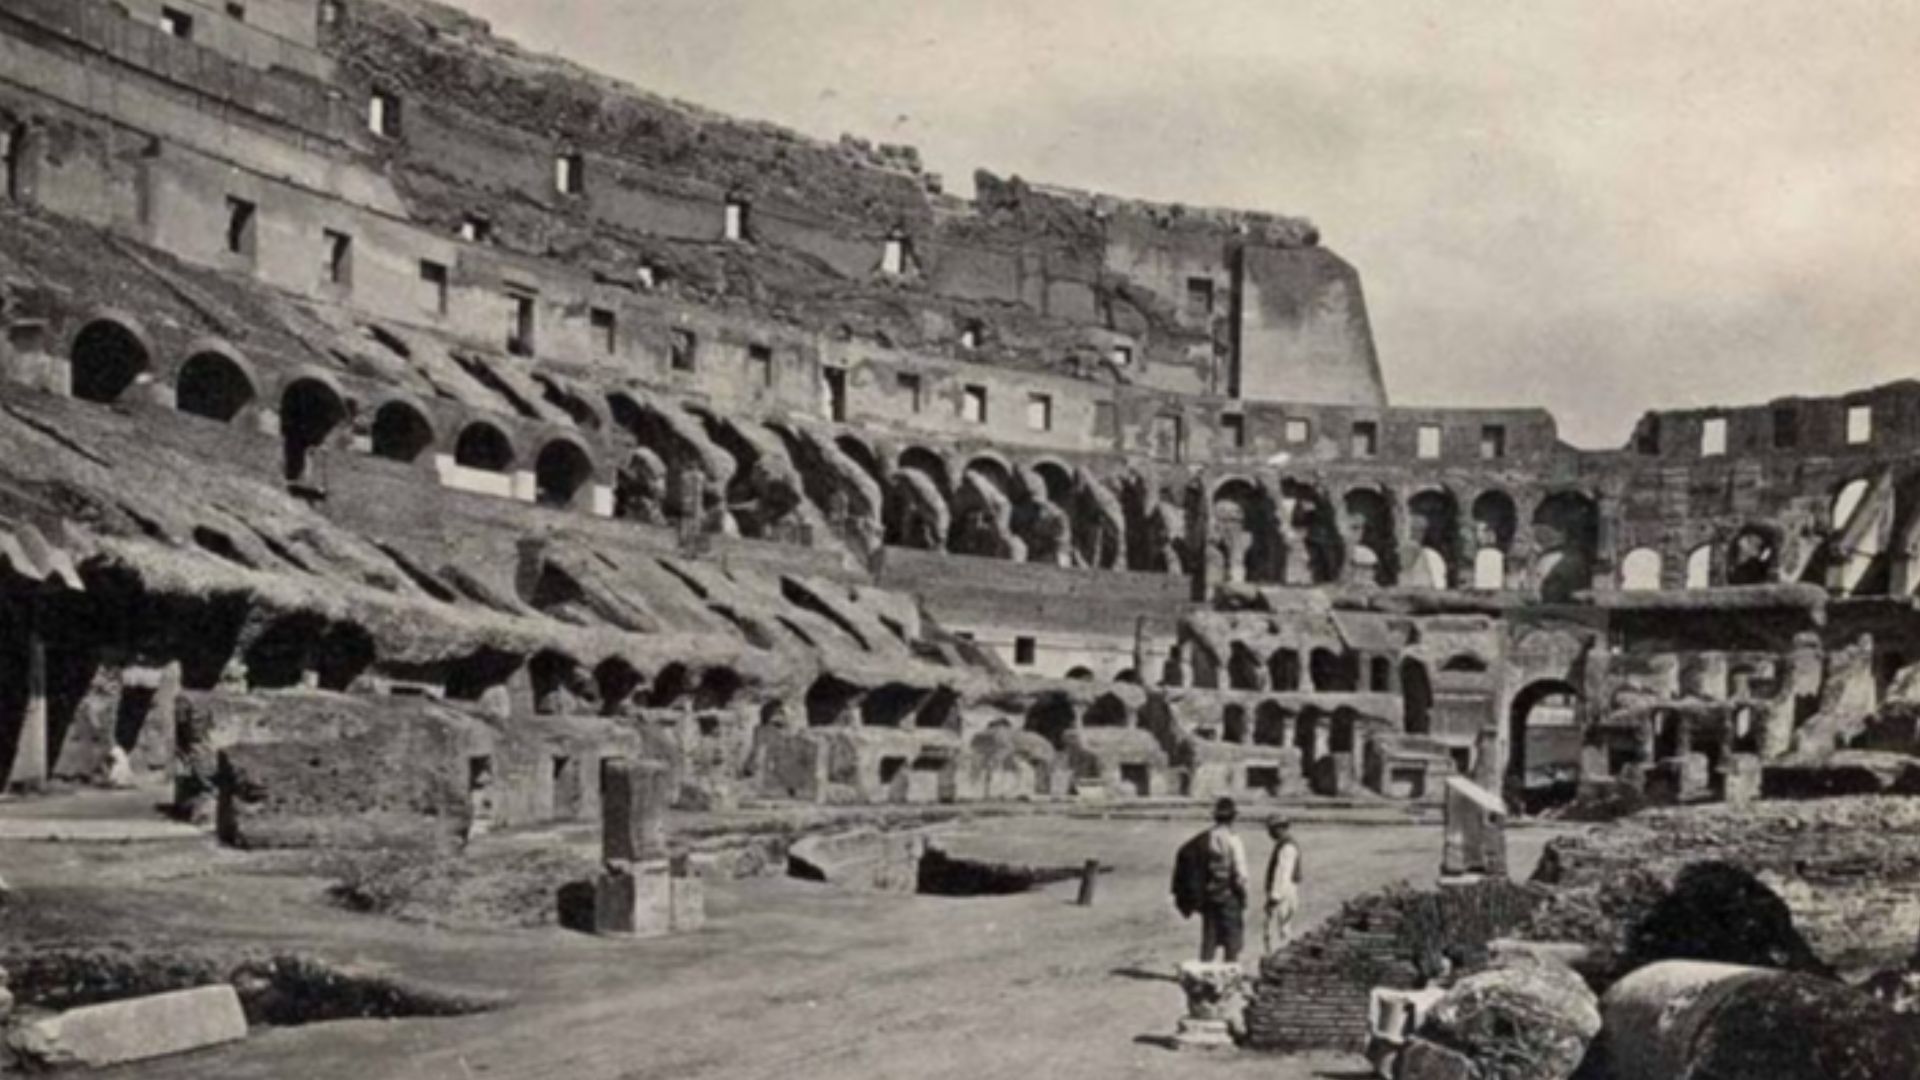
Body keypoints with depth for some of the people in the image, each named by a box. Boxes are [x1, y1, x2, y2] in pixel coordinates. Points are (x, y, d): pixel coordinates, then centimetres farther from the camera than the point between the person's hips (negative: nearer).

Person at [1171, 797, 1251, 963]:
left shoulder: (1202, 839, 1)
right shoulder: (1233, 841, -14)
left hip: (1207, 896, 5)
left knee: (1208, 938, 13)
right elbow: (1240, 874, -16)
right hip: (1229, 897, -5)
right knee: (1232, 940, 4)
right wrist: (1242, 896, 0)